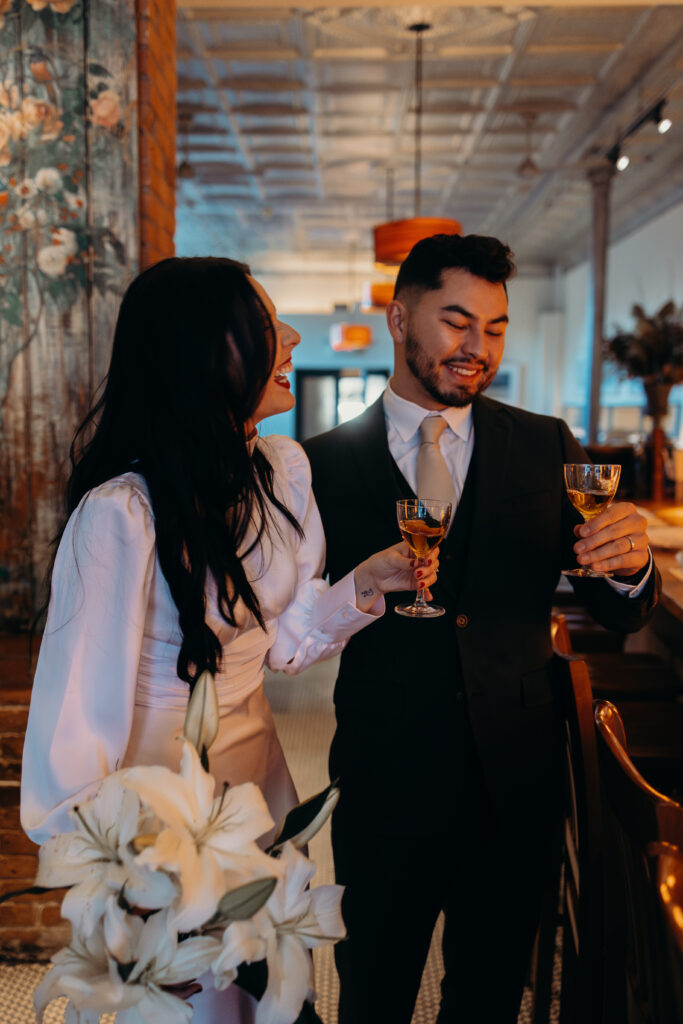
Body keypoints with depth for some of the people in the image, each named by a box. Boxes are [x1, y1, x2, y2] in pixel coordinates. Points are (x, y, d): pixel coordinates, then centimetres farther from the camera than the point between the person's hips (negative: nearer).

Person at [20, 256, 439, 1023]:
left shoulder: (284, 469, -5)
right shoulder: (121, 512, -28)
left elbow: (281, 638, 2)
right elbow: (78, 711, -24)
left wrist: (368, 581, -13)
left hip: (258, 768, 7)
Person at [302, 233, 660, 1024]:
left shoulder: (547, 448, 1)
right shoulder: (328, 463, -4)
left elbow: (619, 615, 0)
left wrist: (629, 565, -21)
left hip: (515, 788, 2)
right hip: (386, 790, -1)